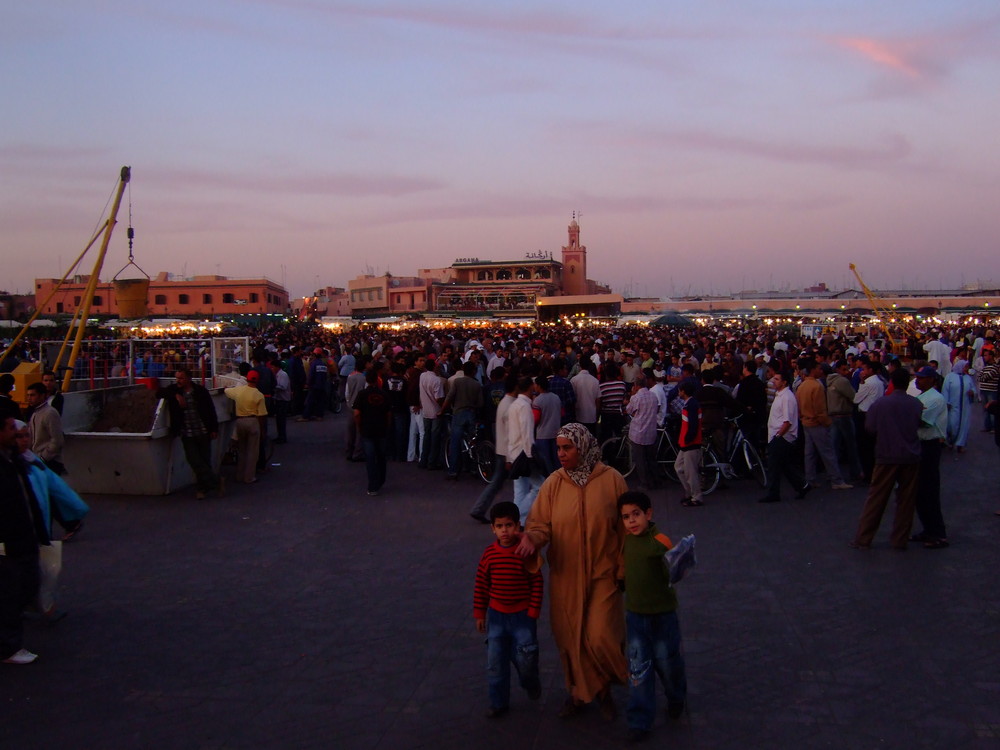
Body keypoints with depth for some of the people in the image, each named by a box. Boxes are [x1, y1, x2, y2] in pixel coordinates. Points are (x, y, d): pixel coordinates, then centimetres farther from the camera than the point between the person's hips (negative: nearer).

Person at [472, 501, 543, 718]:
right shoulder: (489, 554, -7)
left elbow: (537, 583, -9)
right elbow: (481, 585, 1)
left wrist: (533, 612, -9)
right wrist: (479, 613, 4)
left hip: (522, 616, -2)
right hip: (496, 616, 3)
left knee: (525, 659, 4)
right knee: (496, 662, 9)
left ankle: (531, 684, 37)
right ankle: (499, 702, 27)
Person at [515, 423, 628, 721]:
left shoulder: (611, 480, -9)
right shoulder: (554, 483, -4)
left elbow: (625, 528, -3)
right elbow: (541, 524, -6)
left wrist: (623, 570, -1)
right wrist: (531, 538, -29)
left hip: (602, 575, -2)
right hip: (566, 577, 2)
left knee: (600, 637, -6)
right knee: (569, 638, 11)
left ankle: (605, 690, 24)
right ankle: (578, 692, 34)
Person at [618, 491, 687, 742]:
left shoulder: (660, 541, -19)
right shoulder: (627, 540, 0)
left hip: (662, 614, -4)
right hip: (635, 613, 4)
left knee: (667, 662, 14)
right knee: (638, 668, 5)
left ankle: (676, 700, 44)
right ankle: (640, 722, 14)